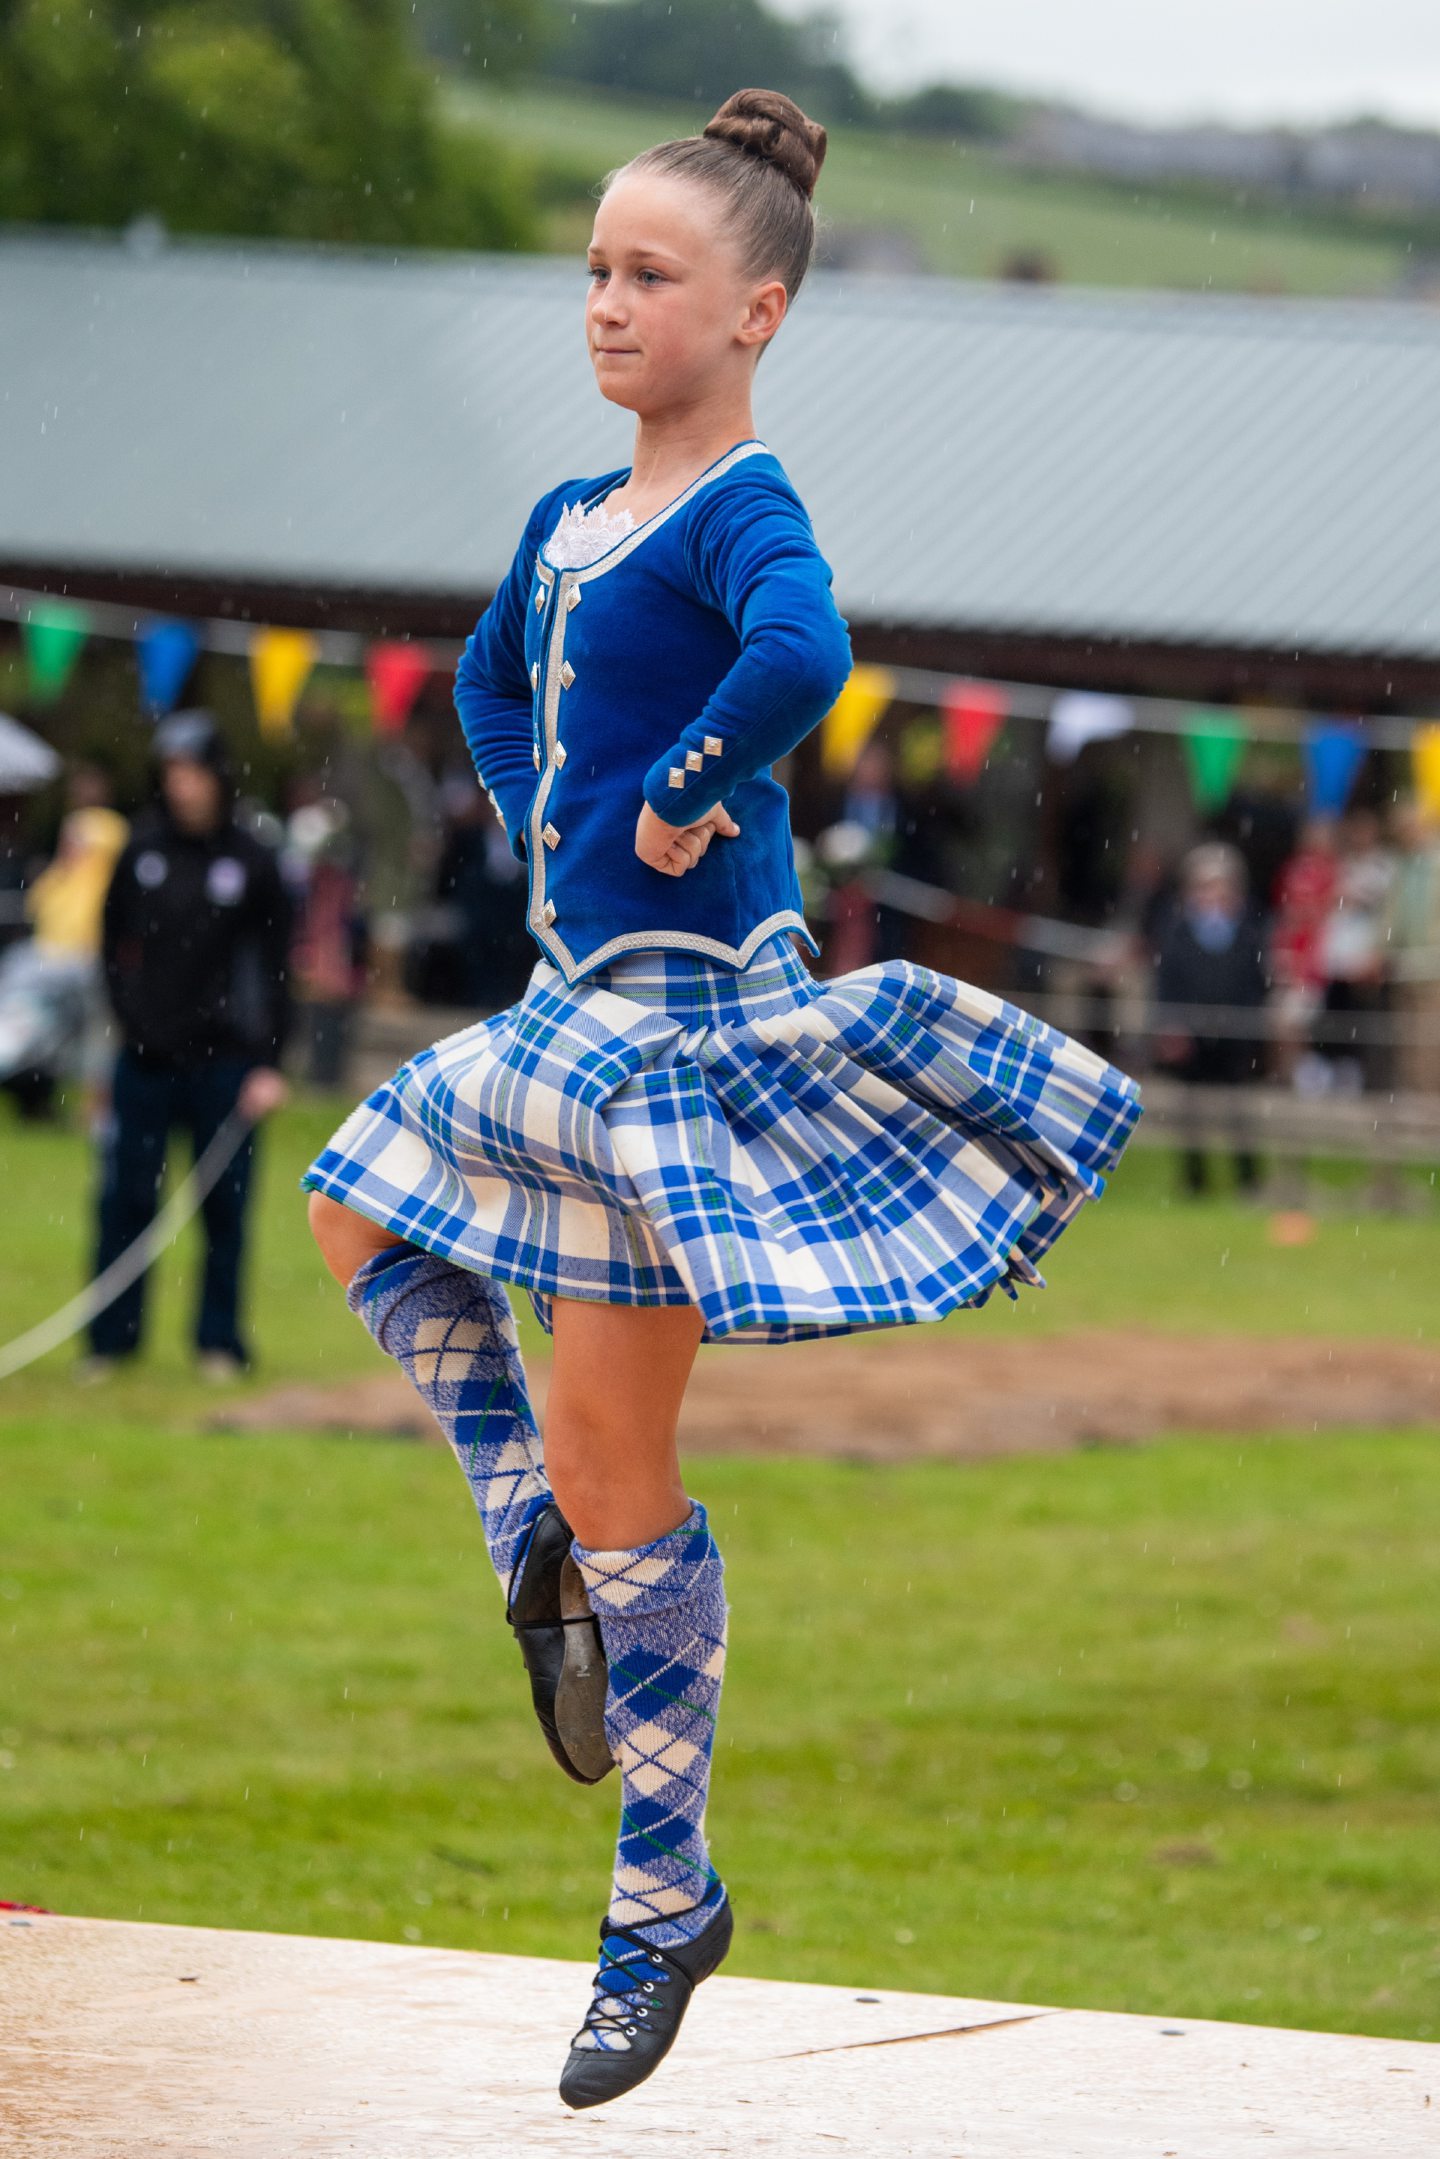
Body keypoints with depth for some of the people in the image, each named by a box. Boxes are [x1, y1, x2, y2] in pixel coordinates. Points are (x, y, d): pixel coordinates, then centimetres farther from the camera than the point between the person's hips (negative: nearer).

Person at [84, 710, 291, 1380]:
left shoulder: (252, 861, -1)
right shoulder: (141, 850, 4)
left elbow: (273, 967, 1)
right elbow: (112, 940, 14)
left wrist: (269, 1064, -4)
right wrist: (128, 1009, 2)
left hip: (223, 1062, -1)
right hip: (145, 1059, 1)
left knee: (224, 1202, 2)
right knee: (125, 1199, -1)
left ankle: (219, 1339, 12)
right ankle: (112, 1337, 8)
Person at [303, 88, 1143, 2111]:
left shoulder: (739, 509, -16)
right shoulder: (570, 516, 11)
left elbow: (802, 655, -40)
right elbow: (492, 676, 32)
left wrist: (686, 797, -25)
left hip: (686, 1005, -9)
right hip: (577, 993, 9)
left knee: (616, 1456, -4)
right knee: (368, 1217, 24)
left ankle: (667, 1893, 6)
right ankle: (540, 1554, 25)